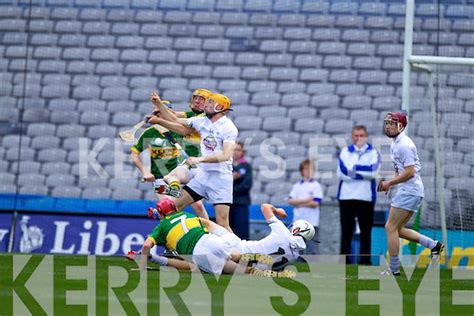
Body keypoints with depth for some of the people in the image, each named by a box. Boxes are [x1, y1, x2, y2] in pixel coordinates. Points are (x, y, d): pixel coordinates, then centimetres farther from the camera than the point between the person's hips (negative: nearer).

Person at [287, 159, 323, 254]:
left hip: (312, 221, -4)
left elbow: (316, 203, -10)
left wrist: (299, 203, -5)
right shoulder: (297, 185, 12)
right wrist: (305, 200, -13)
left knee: (312, 247, -7)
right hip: (298, 221, 4)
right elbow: (290, 200, 1)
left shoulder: (316, 185, 0)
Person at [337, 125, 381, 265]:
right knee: (346, 231, 3)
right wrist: (363, 173, -8)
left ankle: (365, 261, 5)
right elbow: (342, 172, -6)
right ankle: (344, 261, 7)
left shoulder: (373, 153, 7)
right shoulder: (345, 152, 9)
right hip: (346, 196, 1)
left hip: (366, 197, -1)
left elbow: (373, 171, -10)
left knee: (366, 231, 1)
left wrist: (353, 168, -8)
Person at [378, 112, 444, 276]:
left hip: (409, 191, -11)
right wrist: (389, 183, 12)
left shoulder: (404, 145, -16)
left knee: (391, 227, -9)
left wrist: (389, 183, -14)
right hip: (405, 191, 11)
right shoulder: (395, 143, 17)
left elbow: (409, 172, -21)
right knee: (398, 229, 13)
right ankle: (434, 245, 15)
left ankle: (394, 270, -5)